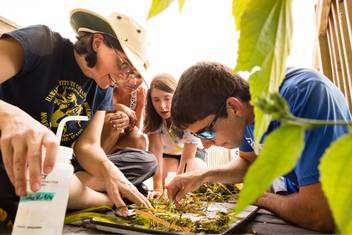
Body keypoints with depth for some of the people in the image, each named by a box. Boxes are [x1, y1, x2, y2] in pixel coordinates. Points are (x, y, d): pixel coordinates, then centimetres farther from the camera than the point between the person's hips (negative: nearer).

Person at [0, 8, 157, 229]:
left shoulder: (104, 91, 2)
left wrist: (109, 171, -26)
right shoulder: (40, 43, -14)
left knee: (147, 162, -2)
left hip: (59, 165, 6)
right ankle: (110, 200, -12)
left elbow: (87, 144, -6)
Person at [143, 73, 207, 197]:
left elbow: (187, 158, -30)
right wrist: (158, 187, -38)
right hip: (167, 154, 1)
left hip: (193, 152, -1)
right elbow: (155, 150, -33)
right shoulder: (152, 118, -28)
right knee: (165, 186, -22)